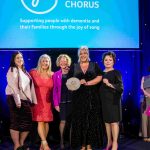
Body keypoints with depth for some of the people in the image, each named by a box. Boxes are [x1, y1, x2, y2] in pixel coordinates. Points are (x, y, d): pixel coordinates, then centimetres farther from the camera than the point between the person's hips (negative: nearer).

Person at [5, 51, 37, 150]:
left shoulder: (24, 71, 21)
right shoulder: (13, 70, -2)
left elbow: (30, 87, 16)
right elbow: (13, 86, -13)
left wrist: (33, 100, 8)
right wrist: (17, 101, -21)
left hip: (26, 100, 8)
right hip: (16, 99, -7)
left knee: (27, 123, 6)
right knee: (16, 123, -6)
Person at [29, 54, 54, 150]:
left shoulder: (52, 74, 5)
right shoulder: (33, 72, 0)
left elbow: (54, 89, 9)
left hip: (48, 102, 2)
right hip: (37, 101, -2)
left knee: (46, 122, 3)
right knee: (40, 121, -9)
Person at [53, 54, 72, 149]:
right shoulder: (56, 74, 6)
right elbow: (55, 90, 4)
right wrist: (56, 103, -2)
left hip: (71, 100, 0)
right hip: (62, 101, 0)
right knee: (63, 121, 0)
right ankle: (62, 141, 12)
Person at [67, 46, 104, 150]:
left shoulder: (94, 65, 8)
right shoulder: (74, 67, 10)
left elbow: (99, 78, -6)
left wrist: (87, 83, -15)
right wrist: (79, 82, -15)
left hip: (92, 98, 0)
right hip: (78, 98, 1)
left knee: (92, 121, -2)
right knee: (80, 121, -1)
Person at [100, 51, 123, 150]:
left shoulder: (116, 73, -5)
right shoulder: (102, 73, 9)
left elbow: (120, 87, -14)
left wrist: (109, 84, -26)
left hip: (113, 100, -5)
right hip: (104, 100, 5)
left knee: (114, 121, -4)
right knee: (107, 121, 10)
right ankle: (109, 142, 21)